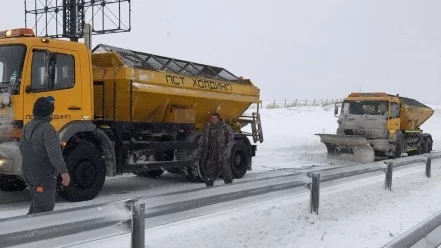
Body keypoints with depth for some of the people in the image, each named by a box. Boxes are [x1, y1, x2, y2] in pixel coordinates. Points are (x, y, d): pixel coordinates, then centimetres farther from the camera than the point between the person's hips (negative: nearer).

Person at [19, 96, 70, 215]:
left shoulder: (27, 126, 9)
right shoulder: (47, 129, -22)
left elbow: (22, 148, 20)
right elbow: (54, 153, -26)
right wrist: (64, 172, -22)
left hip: (28, 172, 9)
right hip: (43, 175, -9)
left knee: (37, 201, 24)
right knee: (45, 206, -3)